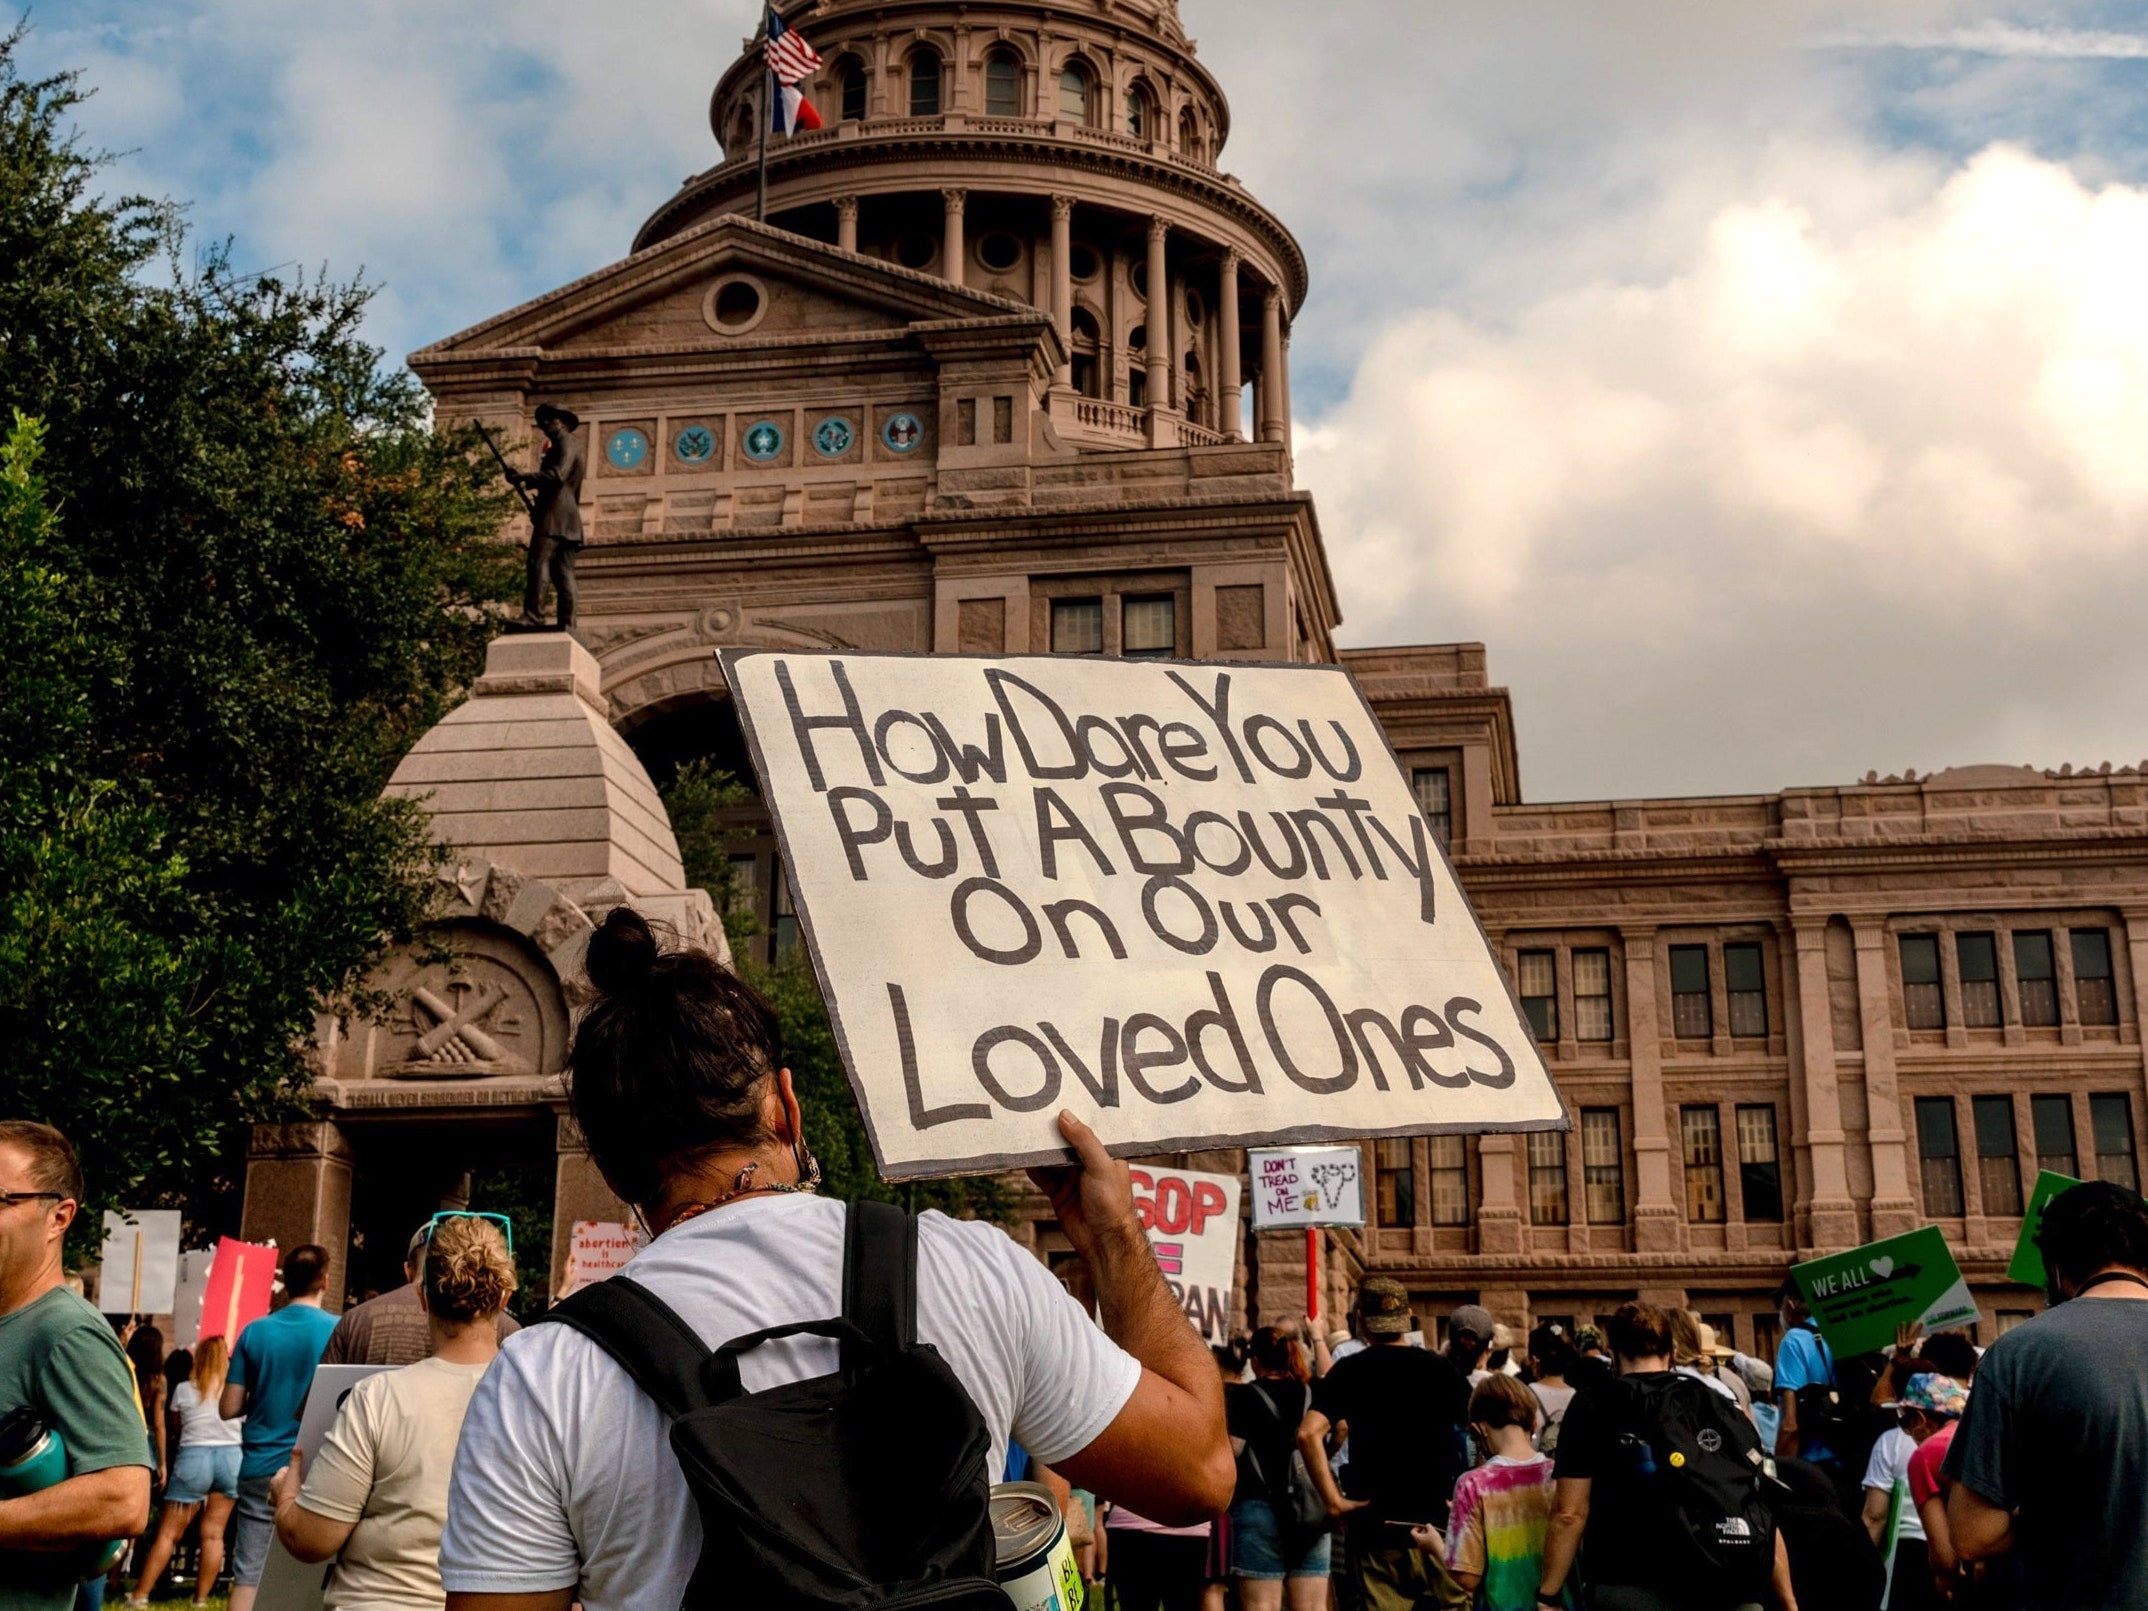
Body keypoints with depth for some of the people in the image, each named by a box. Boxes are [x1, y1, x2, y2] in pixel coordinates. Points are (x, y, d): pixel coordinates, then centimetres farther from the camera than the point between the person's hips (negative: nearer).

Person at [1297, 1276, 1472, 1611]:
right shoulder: (1440, 1367, 2)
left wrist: (1334, 1500, -9)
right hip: (1437, 1525, 1)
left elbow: (1308, 1433, -15)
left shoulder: (1349, 1371, -2)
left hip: (1374, 1526, -1)